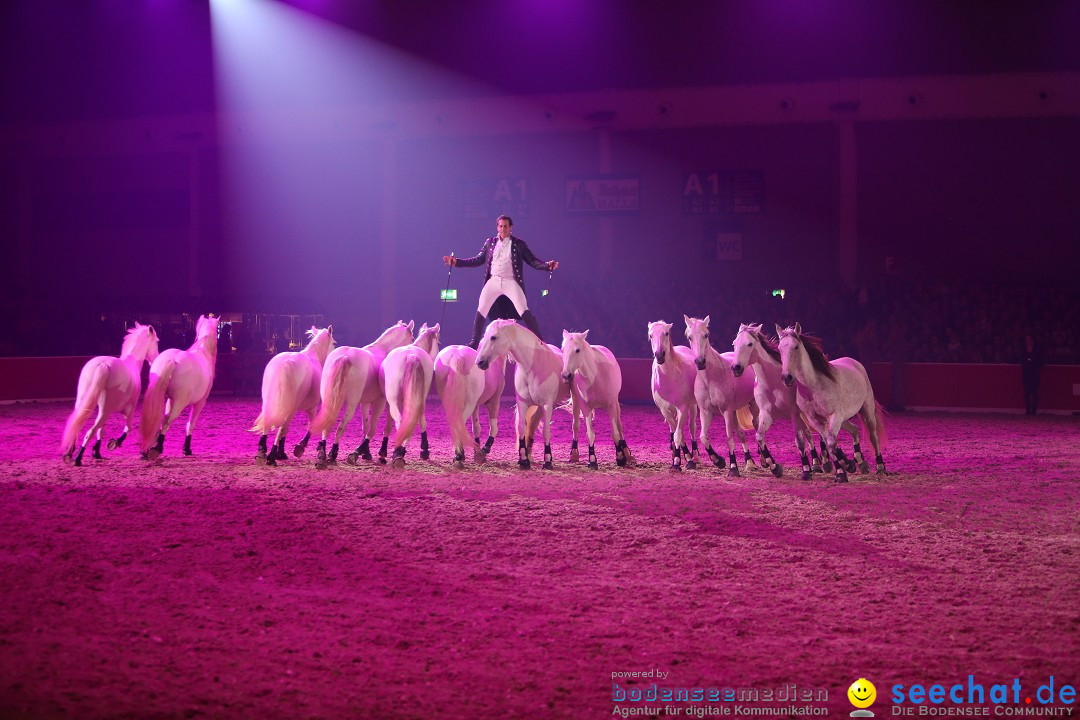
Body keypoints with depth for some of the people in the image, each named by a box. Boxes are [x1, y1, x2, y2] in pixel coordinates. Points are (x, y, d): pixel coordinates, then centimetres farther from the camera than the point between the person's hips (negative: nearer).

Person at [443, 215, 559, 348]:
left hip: (511, 282, -3)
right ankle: (474, 342, 10)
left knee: (524, 311, -13)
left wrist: (547, 265, -16)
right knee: (481, 311, -1)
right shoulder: (490, 242, 11)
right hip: (493, 281, 3)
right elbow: (478, 259, 15)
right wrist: (457, 262, 7)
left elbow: (533, 261, 2)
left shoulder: (518, 244, 4)